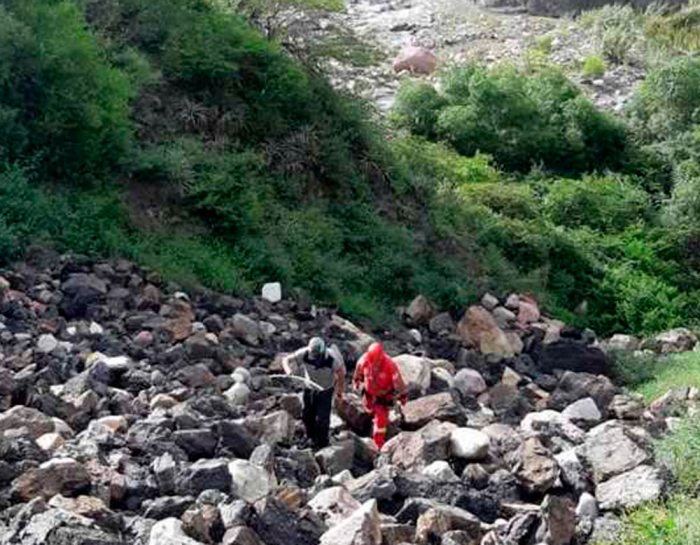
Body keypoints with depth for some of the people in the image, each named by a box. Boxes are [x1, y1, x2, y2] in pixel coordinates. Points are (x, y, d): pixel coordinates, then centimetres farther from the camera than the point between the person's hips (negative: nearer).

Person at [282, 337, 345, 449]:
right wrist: (288, 371, -41)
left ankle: (322, 445, 15)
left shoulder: (332, 359, -34)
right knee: (307, 415, 14)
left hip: (325, 390, -3)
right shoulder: (305, 353, -28)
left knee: (322, 419, -7)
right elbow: (286, 360, -18)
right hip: (310, 388, 4)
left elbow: (341, 374, -15)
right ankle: (312, 439, 40)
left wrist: (340, 392, -2)